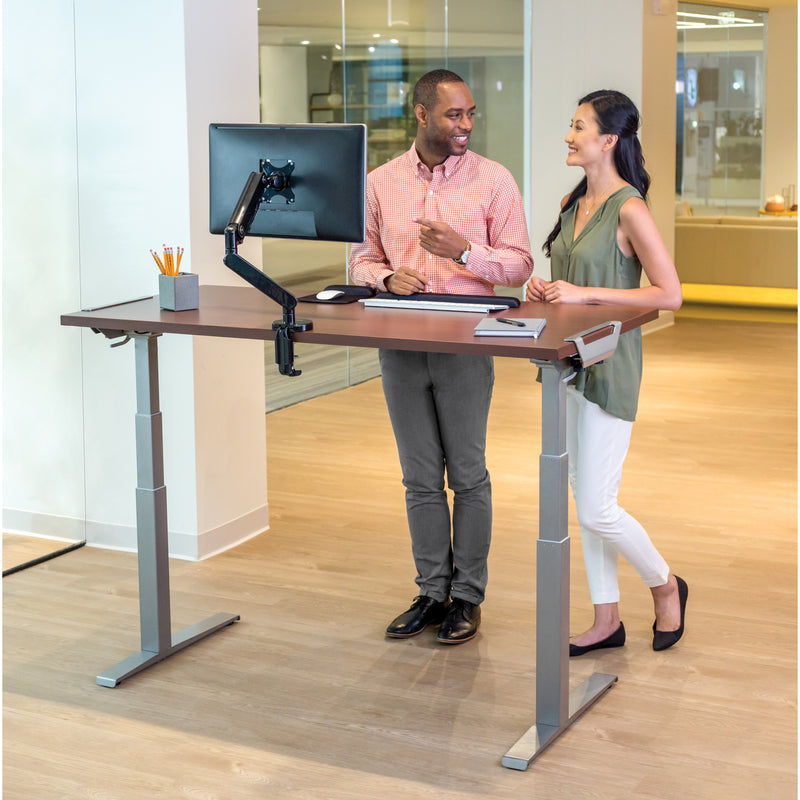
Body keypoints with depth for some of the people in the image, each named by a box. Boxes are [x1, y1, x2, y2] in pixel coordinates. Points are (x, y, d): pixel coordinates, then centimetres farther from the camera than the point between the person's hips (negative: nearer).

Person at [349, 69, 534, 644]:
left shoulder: (494, 180, -1)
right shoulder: (380, 183, 7)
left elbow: (519, 264, -2)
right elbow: (363, 259, 12)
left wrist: (464, 251, -18)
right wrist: (387, 278, -10)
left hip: (465, 345, -3)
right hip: (400, 345, 3)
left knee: (467, 475, 4)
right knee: (421, 478, 10)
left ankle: (468, 596, 15)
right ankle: (433, 592, 21)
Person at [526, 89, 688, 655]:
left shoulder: (629, 210, -15)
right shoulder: (573, 203, 9)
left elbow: (670, 294, -18)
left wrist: (584, 293, -21)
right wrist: (547, 289, 1)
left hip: (610, 366, -8)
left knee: (596, 509, -5)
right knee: (585, 501, 12)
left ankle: (666, 586, 21)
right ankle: (607, 620, 22)